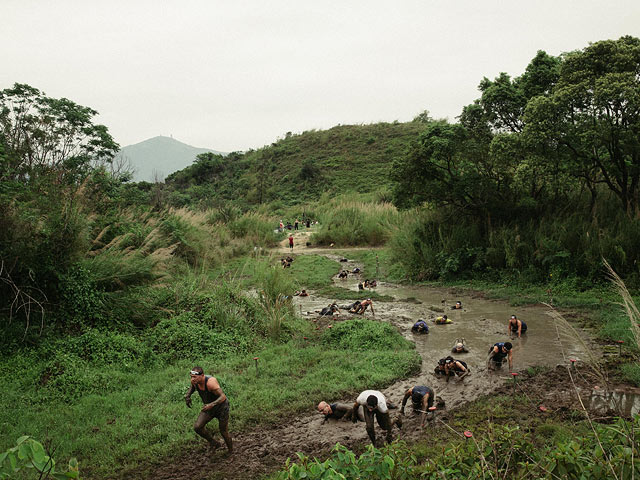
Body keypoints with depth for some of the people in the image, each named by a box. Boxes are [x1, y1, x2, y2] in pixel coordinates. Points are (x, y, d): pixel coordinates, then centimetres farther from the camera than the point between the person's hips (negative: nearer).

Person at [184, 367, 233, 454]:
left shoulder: (210, 382, -35)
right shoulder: (194, 381, -15)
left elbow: (223, 397, -35)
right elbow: (193, 387, 12)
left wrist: (212, 405, -47)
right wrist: (188, 395, -5)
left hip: (221, 407, -6)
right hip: (209, 407, 6)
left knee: (224, 432, 7)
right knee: (197, 427, -12)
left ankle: (231, 451, 34)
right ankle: (214, 443, 10)